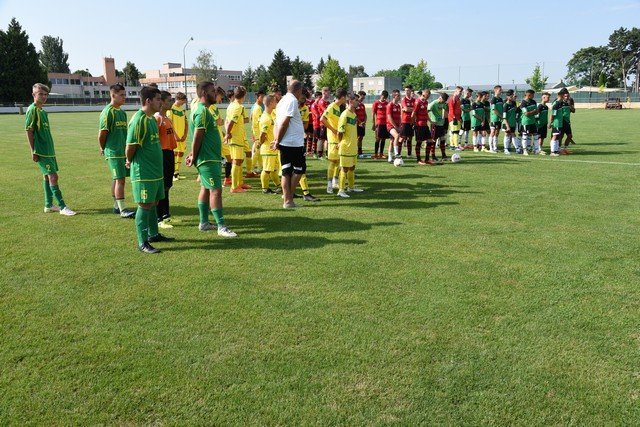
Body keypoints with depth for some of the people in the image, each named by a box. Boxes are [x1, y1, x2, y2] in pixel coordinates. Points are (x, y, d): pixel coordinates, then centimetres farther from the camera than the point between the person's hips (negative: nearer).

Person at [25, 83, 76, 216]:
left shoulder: (42, 111, 15)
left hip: (49, 150, 9)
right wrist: (33, 151, -13)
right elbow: (29, 131, -12)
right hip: (41, 151, -9)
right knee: (53, 176, -11)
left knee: (47, 176, 12)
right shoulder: (32, 110, -10)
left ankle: (49, 205, 19)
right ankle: (62, 207, -11)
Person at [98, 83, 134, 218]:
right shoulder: (108, 112, -12)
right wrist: (103, 149, 1)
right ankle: (122, 210, -6)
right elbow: (102, 134, -12)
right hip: (113, 153, -8)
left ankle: (116, 206, 21)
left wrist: (126, 149, 13)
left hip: (123, 151, 8)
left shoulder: (122, 112, 13)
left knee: (117, 179, 13)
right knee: (120, 179, -8)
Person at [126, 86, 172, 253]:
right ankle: (142, 243, 5)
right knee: (145, 205, -3)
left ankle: (153, 234, 31)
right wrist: (130, 161, -2)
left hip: (155, 171, 9)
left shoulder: (151, 119, 11)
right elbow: (130, 146, -19)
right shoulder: (138, 120, -19)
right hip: (143, 172, -9)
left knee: (153, 203, 17)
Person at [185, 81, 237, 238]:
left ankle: (204, 222, 22)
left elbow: (198, 137, 18)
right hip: (208, 159, -10)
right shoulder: (202, 111, -17)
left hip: (211, 158, 10)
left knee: (206, 189, 14)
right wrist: (194, 157, -12)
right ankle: (221, 227, -7)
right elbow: (197, 137, -19)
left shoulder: (203, 110, 15)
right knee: (216, 190, -9)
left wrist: (193, 155, 13)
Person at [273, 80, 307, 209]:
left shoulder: (282, 101, 17)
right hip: (294, 142, -9)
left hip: (284, 143, 9)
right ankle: (289, 199, 2)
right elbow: (285, 122, -17)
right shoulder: (292, 101, -11)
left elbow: (278, 123, 14)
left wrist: (277, 140, 9)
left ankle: (287, 200, 9)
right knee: (299, 169, 2)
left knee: (286, 171, 8)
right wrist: (278, 141, -13)